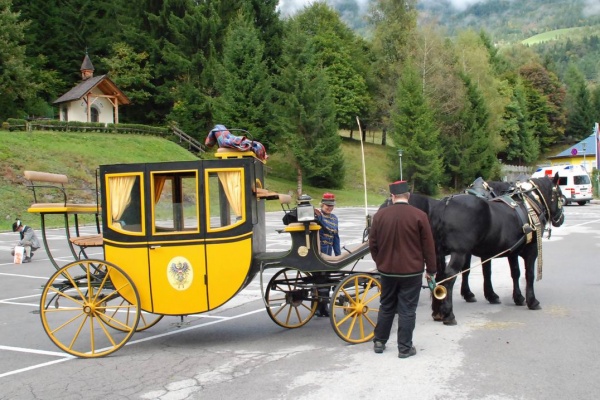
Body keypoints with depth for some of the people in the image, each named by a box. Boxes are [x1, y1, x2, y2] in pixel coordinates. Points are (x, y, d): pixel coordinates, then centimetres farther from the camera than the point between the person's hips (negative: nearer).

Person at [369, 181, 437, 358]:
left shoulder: (380, 215, -2)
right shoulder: (419, 215, -10)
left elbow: (372, 244, 6)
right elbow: (428, 246, -6)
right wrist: (431, 269, 4)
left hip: (387, 270, 3)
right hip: (412, 271, -3)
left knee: (386, 307, 17)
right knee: (407, 310, 4)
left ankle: (379, 342, 25)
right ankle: (405, 348, 9)